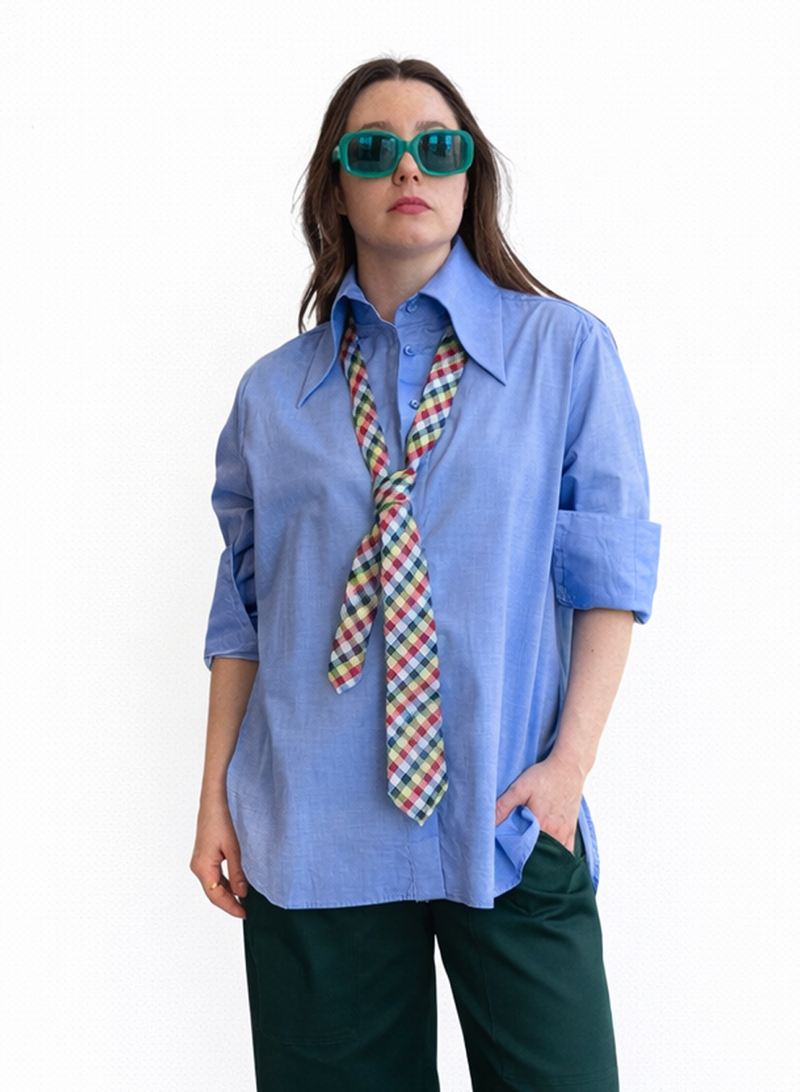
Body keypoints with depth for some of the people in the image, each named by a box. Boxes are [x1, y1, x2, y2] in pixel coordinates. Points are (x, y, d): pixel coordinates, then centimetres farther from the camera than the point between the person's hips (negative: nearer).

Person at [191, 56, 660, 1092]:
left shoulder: (566, 351, 2)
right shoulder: (274, 393, 8)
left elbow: (610, 570, -1)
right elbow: (244, 603, 10)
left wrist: (573, 755, -11)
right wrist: (217, 791, 6)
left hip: (510, 820, -1)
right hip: (311, 835, 2)